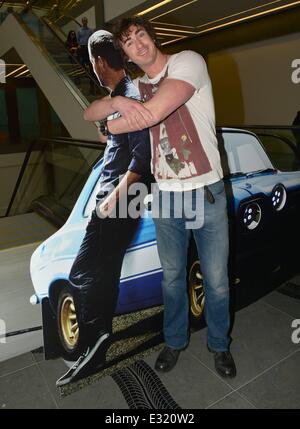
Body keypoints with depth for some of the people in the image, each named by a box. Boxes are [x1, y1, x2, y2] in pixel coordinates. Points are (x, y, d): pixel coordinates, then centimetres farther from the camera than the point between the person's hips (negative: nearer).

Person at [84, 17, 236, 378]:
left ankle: (219, 345, 33)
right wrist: (118, 102, -18)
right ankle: (175, 341, 39)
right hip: (166, 196, 4)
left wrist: (108, 127, -6)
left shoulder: (188, 62, -7)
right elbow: (89, 113, 3)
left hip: (207, 192, -4)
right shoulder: (136, 87, 11)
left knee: (216, 280, 7)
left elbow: (152, 113, -21)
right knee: (172, 277, 15)